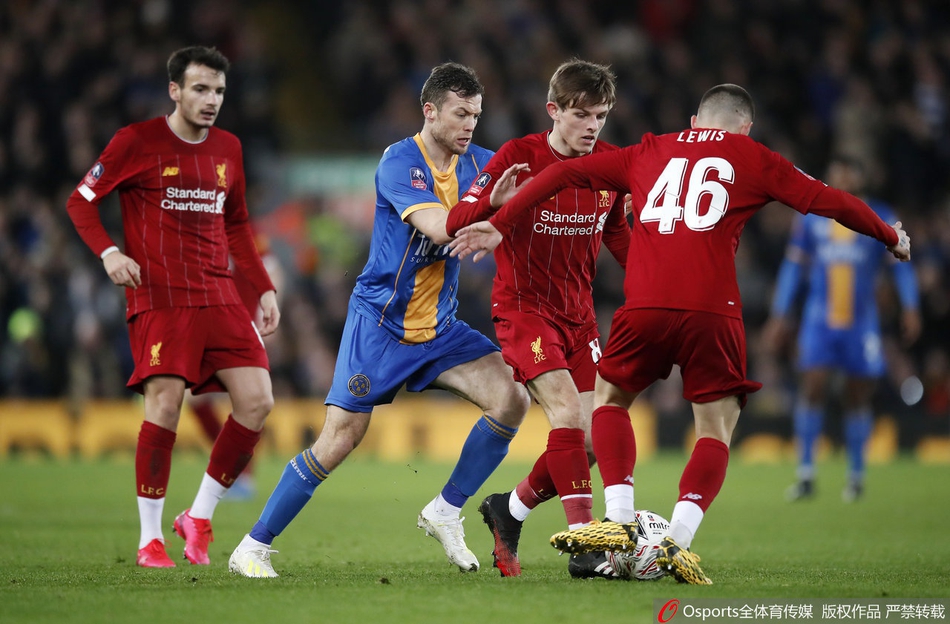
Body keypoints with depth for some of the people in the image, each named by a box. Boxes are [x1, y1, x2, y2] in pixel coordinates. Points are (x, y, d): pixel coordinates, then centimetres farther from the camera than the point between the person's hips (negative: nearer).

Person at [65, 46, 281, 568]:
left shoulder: (228, 148, 13)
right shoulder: (137, 142, -3)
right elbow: (80, 202, 1)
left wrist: (264, 289, 17)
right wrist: (108, 252, -16)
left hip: (219, 297, 5)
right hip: (158, 297, -5)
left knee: (257, 401, -7)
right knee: (164, 405, -16)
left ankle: (199, 517, 8)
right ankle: (150, 539, -3)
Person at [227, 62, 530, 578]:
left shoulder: (477, 163, 2)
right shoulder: (399, 163, -17)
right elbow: (439, 226, -30)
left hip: (439, 326, 6)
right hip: (379, 321, -6)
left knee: (512, 397, -13)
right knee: (339, 440, -10)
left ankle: (445, 511, 4)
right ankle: (253, 547, 3)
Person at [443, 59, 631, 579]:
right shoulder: (518, 157, -13)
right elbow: (455, 222, -17)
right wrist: (491, 204, -38)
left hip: (578, 311, 6)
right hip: (524, 305, -5)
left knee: (589, 439, -2)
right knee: (567, 410, -23)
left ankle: (509, 510, 22)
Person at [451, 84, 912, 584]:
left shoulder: (647, 154, 22)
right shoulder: (751, 158, 16)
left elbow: (566, 172, 19)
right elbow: (827, 201, 18)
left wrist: (500, 225, 23)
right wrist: (892, 237, 33)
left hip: (645, 307, 2)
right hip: (713, 312, -2)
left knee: (609, 398, 23)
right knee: (716, 433, 8)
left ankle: (620, 520, 7)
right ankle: (677, 541, -11)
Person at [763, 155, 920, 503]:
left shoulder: (879, 218, 2)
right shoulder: (811, 217, 5)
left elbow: (900, 263, 5)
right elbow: (794, 266, 11)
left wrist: (910, 308, -4)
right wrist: (780, 316, 9)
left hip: (861, 321, 0)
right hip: (820, 318, 0)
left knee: (858, 396, 3)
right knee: (813, 386, -13)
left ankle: (856, 475, 17)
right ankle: (806, 474, -10)